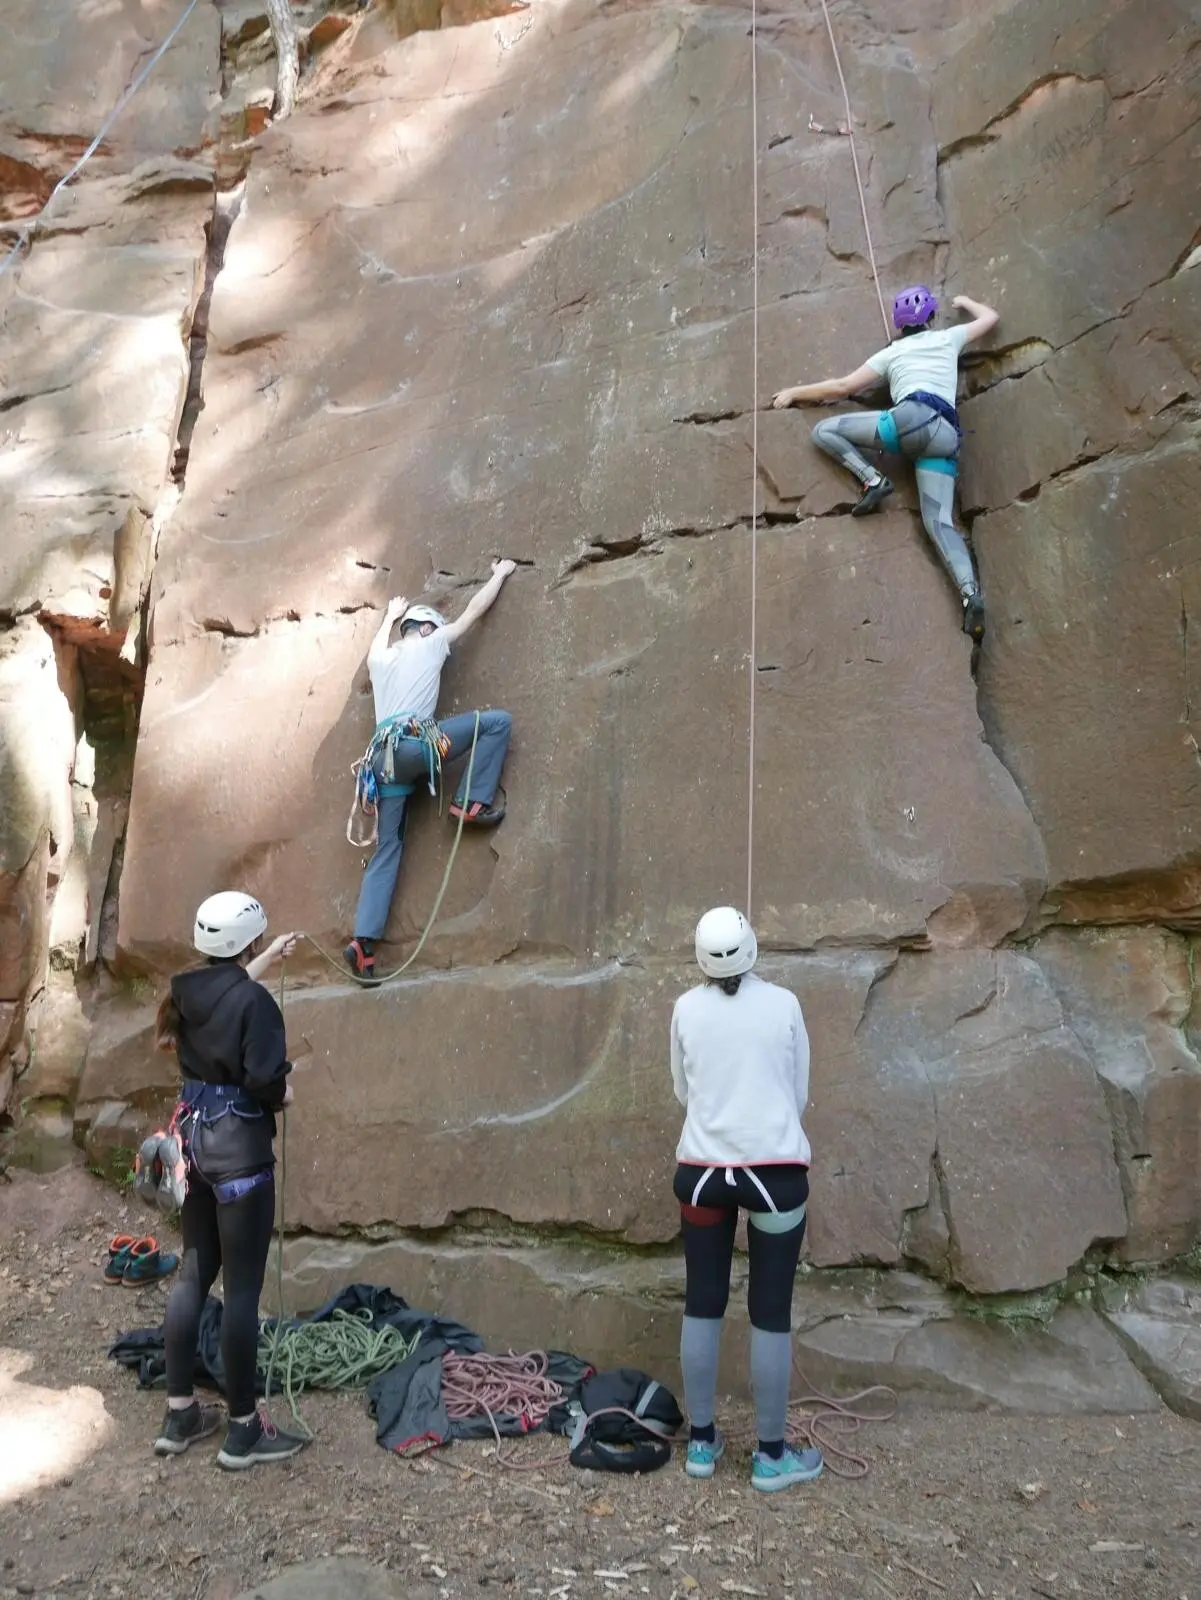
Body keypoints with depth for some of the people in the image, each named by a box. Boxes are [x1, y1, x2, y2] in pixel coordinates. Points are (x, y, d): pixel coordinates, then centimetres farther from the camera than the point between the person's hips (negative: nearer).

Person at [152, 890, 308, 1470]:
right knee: (242, 1288, 1)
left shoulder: (189, 991, 3)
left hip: (193, 1137, 8)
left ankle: (179, 1414, 27)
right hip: (239, 1147, -8)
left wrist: (268, 958, 35)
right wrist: (284, 1092, -3)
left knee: (194, 1275, 16)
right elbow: (264, 1082, -24)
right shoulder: (255, 1003, -19)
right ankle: (243, 1430, 11)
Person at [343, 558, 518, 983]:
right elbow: (474, 610, 22)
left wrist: (390, 616, 71)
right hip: (414, 743, -6)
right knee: (497, 721, 3)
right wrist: (500, 574, 37)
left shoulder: (380, 658, 27)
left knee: (387, 849, 7)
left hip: (383, 757, 6)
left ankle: (363, 941, -3)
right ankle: (471, 801, -2)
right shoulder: (429, 644, 13)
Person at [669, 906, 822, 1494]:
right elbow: (800, 1094, 5)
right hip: (776, 1170, -2)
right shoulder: (783, 1004, -5)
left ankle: (701, 1442, 26)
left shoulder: (686, 1009, -1)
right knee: (770, 1313, 8)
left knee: (702, 1306, 13)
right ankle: (772, 1454, 19)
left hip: (702, 1169, 2)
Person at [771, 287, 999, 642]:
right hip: (946, 435, 4)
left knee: (824, 431, 7)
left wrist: (794, 392, 30)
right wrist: (965, 302, 67)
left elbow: (842, 387, 19)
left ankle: (873, 480, -14)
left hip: (912, 418, -4)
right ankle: (971, 594, -32)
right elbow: (991, 317, 48)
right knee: (940, 520, -9)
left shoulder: (891, 353, 22)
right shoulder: (948, 338, 30)